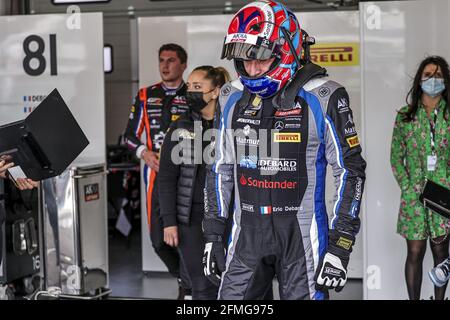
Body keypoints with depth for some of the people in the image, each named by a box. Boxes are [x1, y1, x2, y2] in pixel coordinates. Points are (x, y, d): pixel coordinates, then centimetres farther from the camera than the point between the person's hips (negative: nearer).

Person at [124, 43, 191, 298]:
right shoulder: (146, 96, 13)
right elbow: (130, 134, 16)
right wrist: (144, 153, -3)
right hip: (156, 173, 4)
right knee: (159, 239, 7)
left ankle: (188, 289, 4)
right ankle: (184, 278, 31)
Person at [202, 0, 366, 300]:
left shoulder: (322, 98, -9)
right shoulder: (233, 98, 5)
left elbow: (350, 171, -7)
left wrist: (340, 247, -11)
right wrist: (213, 236, 11)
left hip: (302, 232, -4)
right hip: (248, 231, 4)